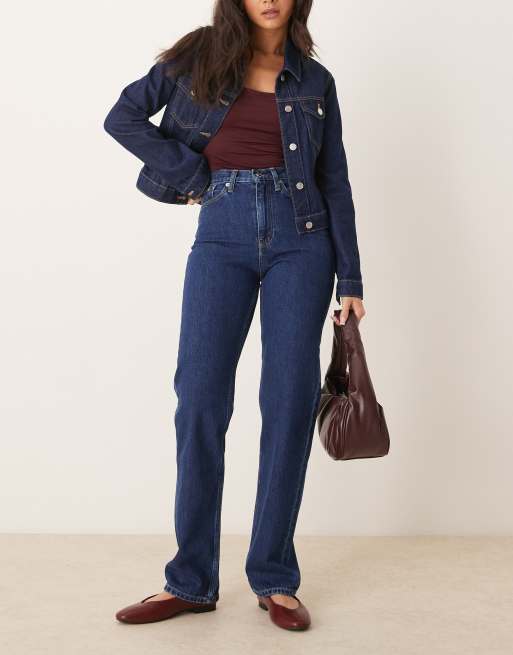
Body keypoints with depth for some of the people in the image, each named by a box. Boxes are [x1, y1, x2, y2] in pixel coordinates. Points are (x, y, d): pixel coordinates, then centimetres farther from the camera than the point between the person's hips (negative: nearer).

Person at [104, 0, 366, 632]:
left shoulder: (315, 81, 12)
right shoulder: (201, 54, 9)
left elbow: (335, 182, 11)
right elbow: (124, 116, 8)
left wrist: (350, 280, 6)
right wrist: (193, 176, 0)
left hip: (299, 237, 1)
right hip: (223, 234, 0)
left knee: (290, 403, -3)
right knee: (200, 401, -5)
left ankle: (275, 580, 9)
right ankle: (191, 581, 7)